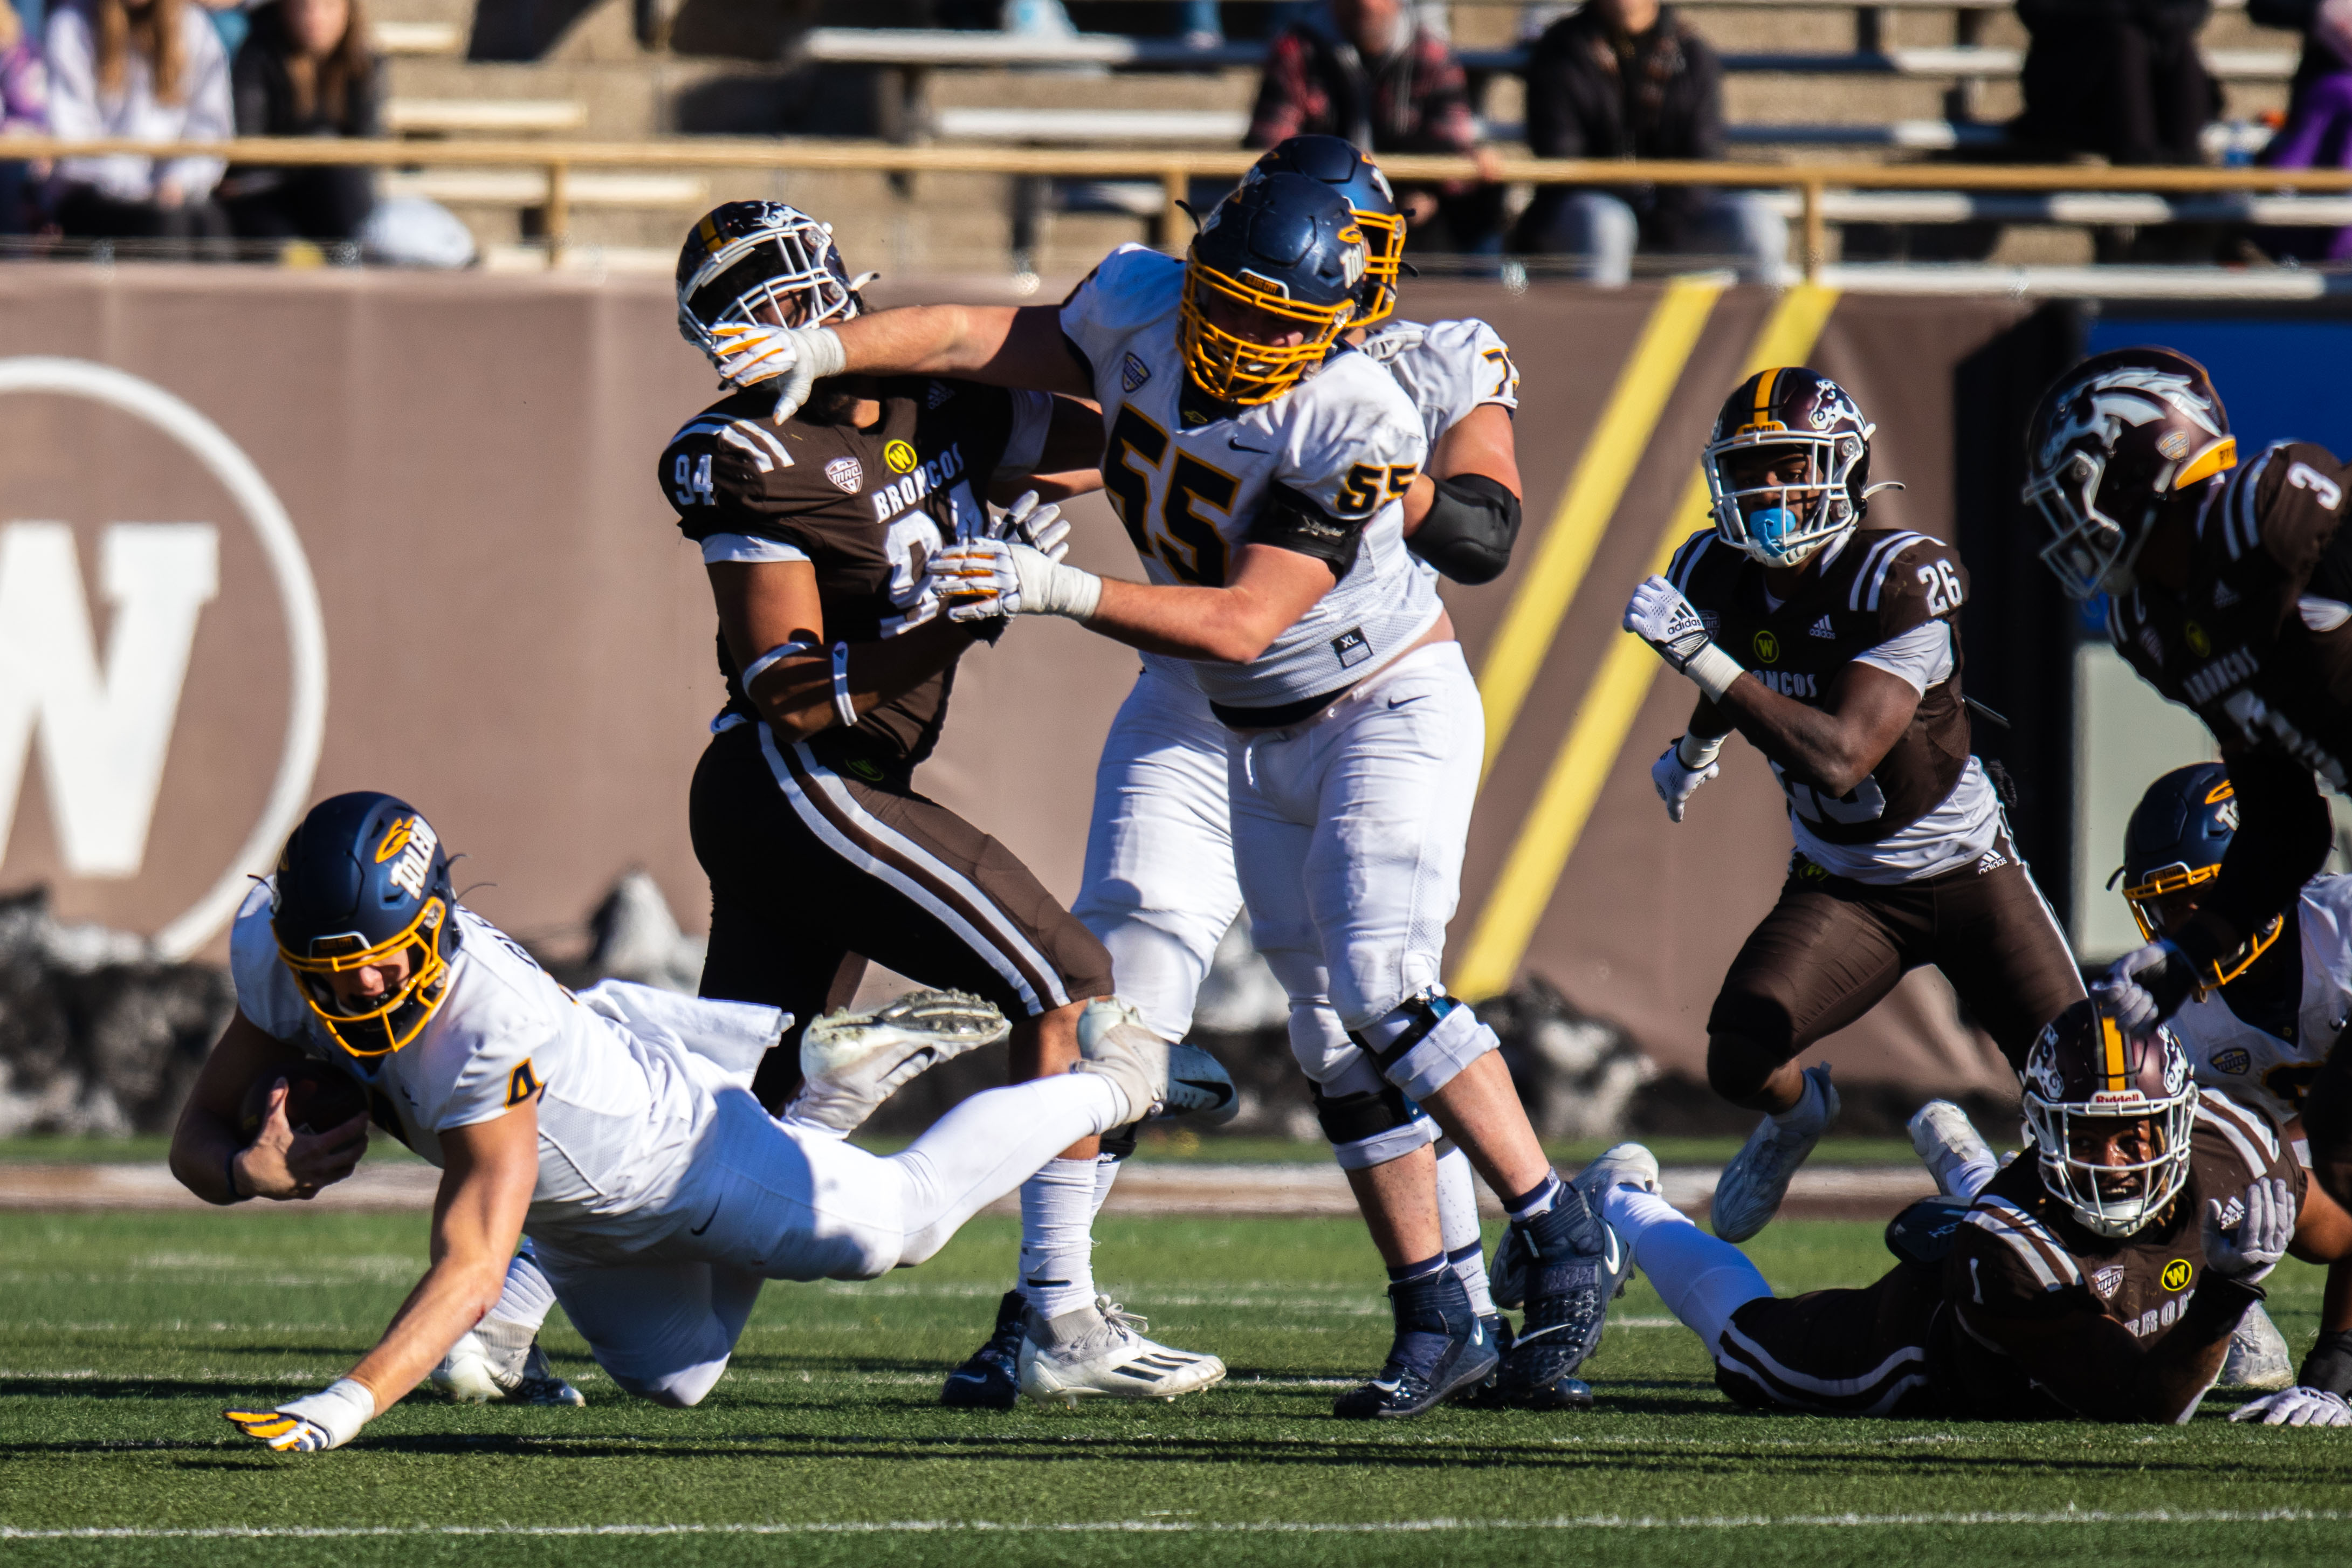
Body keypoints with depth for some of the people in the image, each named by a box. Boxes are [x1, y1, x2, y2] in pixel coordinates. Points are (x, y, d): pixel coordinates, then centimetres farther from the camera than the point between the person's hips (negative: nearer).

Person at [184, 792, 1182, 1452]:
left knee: (899, 1221, 15)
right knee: (671, 1375, 30)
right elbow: (200, 1135, -18)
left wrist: (347, 1405, -65)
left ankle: (1102, 1091, 41)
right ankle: (827, 1082, 42)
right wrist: (249, 1171, -43)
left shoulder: (490, 1032, -47)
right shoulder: (274, 953, -29)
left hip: (672, 1156, -7)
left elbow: (473, 1270, -52)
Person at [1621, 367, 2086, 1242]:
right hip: (1840, 887, 4)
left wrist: (1703, 661, -40)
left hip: (1965, 871, -4)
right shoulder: (1715, 578, -7)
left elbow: (1840, 760, -36)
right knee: (1739, 1062, -20)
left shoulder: (1901, 580, -27)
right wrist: (1697, 747, 40)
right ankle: (1798, 1113, 18)